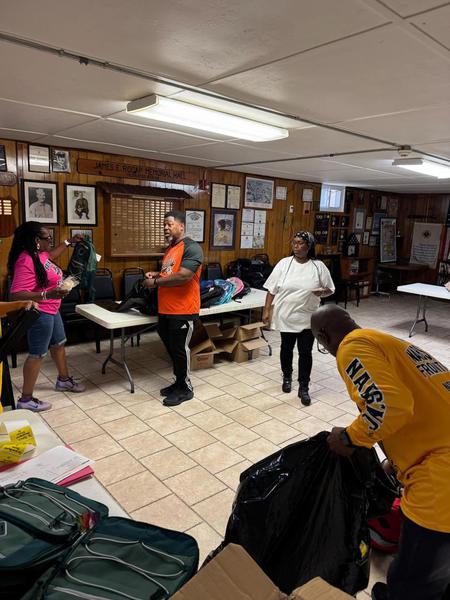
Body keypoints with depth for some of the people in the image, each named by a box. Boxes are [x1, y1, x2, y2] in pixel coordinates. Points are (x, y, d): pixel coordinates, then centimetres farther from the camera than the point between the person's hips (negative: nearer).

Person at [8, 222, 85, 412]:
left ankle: (63, 380, 41)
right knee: (37, 354, -2)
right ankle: (25, 399, 10)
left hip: (51, 310, 10)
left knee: (58, 344, 22)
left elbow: (50, 255, 31)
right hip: (39, 314, -10)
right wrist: (47, 294, -41)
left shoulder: (39, 254, 4)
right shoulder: (26, 261, -26)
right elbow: (17, 294, -31)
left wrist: (68, 243, 32)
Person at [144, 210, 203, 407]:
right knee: (171, 347, 17)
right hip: (166, 309, 9)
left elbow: (183, 276, -25)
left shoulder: (191, 248, -15)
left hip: (183, 311, -9)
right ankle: (179, 382, 33)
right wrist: (156, 274, 8)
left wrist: (155, 283, -17)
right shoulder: (170, 248, 15)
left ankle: (185, 388, 19)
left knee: (179, 349, 2)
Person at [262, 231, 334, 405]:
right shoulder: (284, 263, -3)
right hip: (286, 317, 1)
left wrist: (322, 291, -19)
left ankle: (303, 388, 15)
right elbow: (272, 289, -1)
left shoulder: (318, 266, -4)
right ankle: (287, 377, 39)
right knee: (286, 348, 16)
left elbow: (330, 289, 4)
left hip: (307, 318, -1)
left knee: (305, 352, 2)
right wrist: (266, 310, -4)